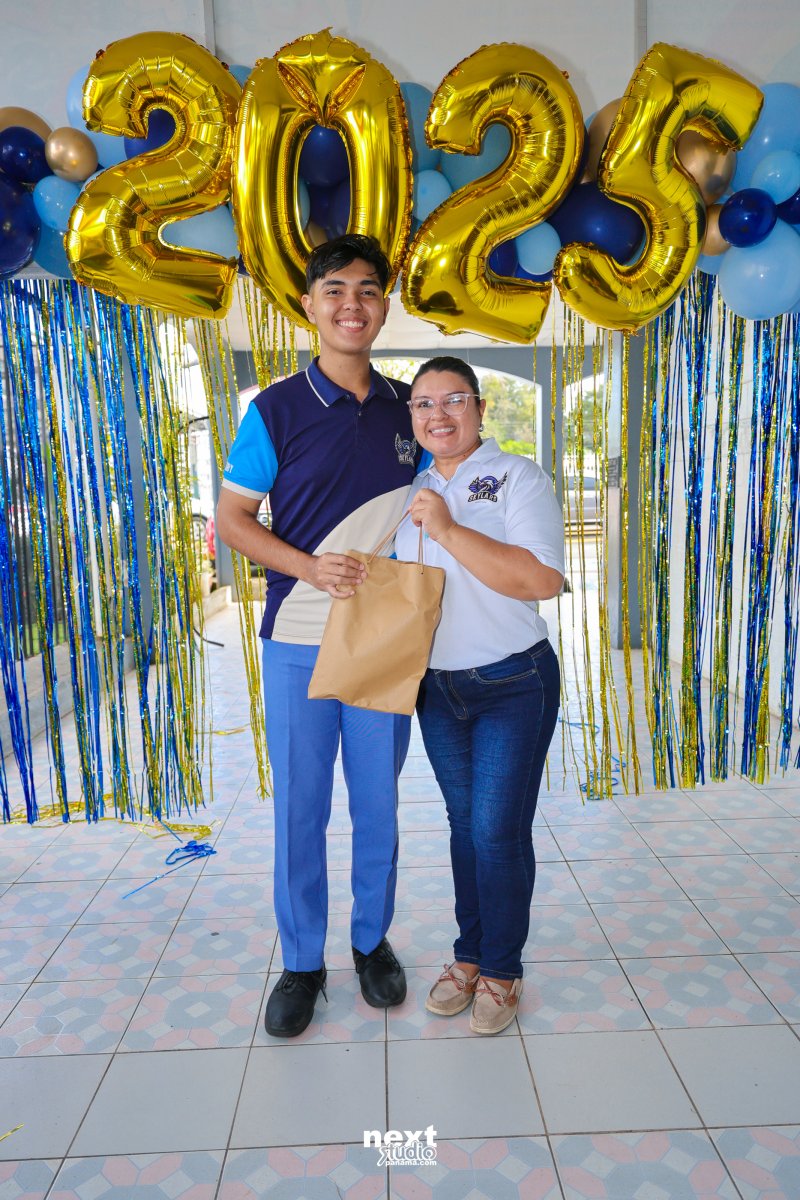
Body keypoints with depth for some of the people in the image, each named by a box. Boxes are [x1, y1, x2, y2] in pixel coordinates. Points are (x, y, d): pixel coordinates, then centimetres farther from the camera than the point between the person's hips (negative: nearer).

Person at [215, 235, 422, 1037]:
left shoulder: (406, 411, 6)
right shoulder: (275, 411, -3)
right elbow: (232, 519, -1)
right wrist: (312, 568, -18)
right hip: (298, 640, -2)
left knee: (378, 802, 13)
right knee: (299, 807, 8)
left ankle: (372, 941, 35)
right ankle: (301, 962, 28)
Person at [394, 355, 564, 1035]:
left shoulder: (518, 477, -9)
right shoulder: (412, 492, 10)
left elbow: (543, 579, -24)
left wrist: (450, 530, -25)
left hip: (513, 685, -5)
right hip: (437, 686, 5)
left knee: (498, 832, -1)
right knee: (464, 825, 15)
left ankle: (502, 970, 21)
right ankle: (469, 954, 32)